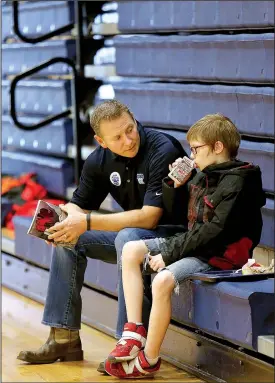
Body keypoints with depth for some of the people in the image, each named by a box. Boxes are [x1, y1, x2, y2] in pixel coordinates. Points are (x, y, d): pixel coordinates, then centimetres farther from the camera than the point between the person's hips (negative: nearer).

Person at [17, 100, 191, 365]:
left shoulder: (163, 151, -23)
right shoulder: (100, 160, -1)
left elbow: (149, 217, -28)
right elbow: (78, 206, 8)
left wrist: (87, 222, -30)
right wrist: (67, 221, -18)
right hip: (133, 234, 8)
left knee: (127, 237, -36)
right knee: (69, 237, -3)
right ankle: (64, 338, -2)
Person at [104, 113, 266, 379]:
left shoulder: (236, 182, -15)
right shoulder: (203, 177, 12)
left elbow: (216, 231, -23)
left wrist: (170, 254, -21)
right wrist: (174, 185, 0)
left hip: (219, 255, -10)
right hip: (194, 244, 10)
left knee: (163, 280, -32)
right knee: (131, 250, 1)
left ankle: (148, 361, -19)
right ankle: (134, 332, -6)